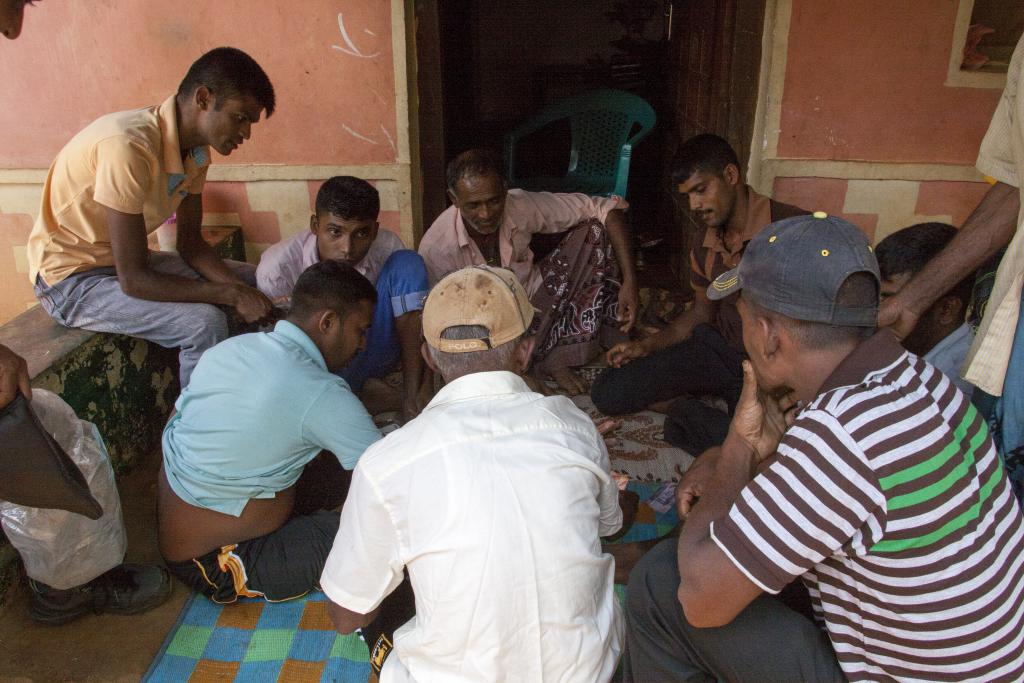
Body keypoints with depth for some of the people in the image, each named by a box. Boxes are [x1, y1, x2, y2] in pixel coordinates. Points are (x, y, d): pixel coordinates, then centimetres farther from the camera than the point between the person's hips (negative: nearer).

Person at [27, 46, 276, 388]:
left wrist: (245, 292, -14)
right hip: (71, 278, -8)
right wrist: (230, 295, -24)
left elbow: (191, 244, 1)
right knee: (205, 322, -27)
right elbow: (133, 280, -30)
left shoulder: (196, 147, -6)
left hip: (129, 260, 9)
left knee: (253, 280, 5)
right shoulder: (130, 145, -31)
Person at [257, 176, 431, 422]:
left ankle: (412, 394, -22)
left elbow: (412, 320, -16)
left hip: (369, 356, 2)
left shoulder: (388, 248, -19)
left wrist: (418, 393, -28)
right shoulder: (278, 267, -25)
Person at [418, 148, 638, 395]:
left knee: (595, 229, -14)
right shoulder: (436, 248, -25)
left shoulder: (522, 206, -20)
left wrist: (629, 281, -25)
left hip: (537, 302, 3)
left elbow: (605, 209, -15)